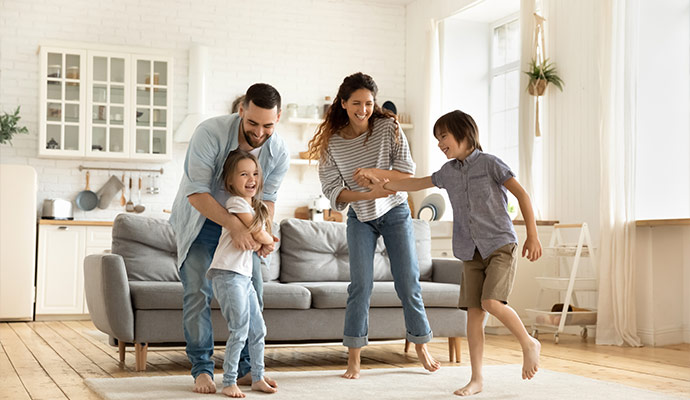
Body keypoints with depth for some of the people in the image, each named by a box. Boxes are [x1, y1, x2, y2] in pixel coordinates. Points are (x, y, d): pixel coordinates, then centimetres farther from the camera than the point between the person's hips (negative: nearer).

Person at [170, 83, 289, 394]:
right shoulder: (210, 133, -31)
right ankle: (202, 370, 0)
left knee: (252, 292, 0)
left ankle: (246, 368, 13)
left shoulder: (279, 154, -17)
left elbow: (267, 198, -7)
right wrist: (234, 225, -44)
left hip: (242, 222, 4)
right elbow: (196, 193, -33)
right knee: (198, 292, -12)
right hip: (199, 220, -4)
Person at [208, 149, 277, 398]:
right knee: (239, 330, -9)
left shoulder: (257, 206, 17)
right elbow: (260, 235, -12)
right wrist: (269, 239, 8)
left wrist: (262, 242, -8)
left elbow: (259, 243, 13)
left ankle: (258, 378, 23)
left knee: (258, 330, 12)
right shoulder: (237, 203, -11)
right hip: (227, 275, -9)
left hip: (244, 275, 9)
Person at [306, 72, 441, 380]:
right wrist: (369, 194, -26)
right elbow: (333, 190, -13)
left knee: (408, 282, 3)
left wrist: (375, 172, -28)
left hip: (395, 213, 0)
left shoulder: (388, 127, -12)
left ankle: (421, 346, 21)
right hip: (360, 219, 0)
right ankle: (354, 358, 0)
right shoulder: (331, 141, -10)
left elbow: (407, 172, -12)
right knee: (361, 284, -8)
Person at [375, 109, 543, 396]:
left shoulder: (488, 163, -4)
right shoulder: (448, 172, 14)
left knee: (491, 302, -22)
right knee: (473, 312, -1)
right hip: (472, 253, 5)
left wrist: (532, 235, -11)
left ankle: (529, 343, 4)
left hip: (501, 245, -5)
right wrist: (384, 185, 33)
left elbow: (522, 195, -6)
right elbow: (418, 183, 30)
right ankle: (476, 379, 4)